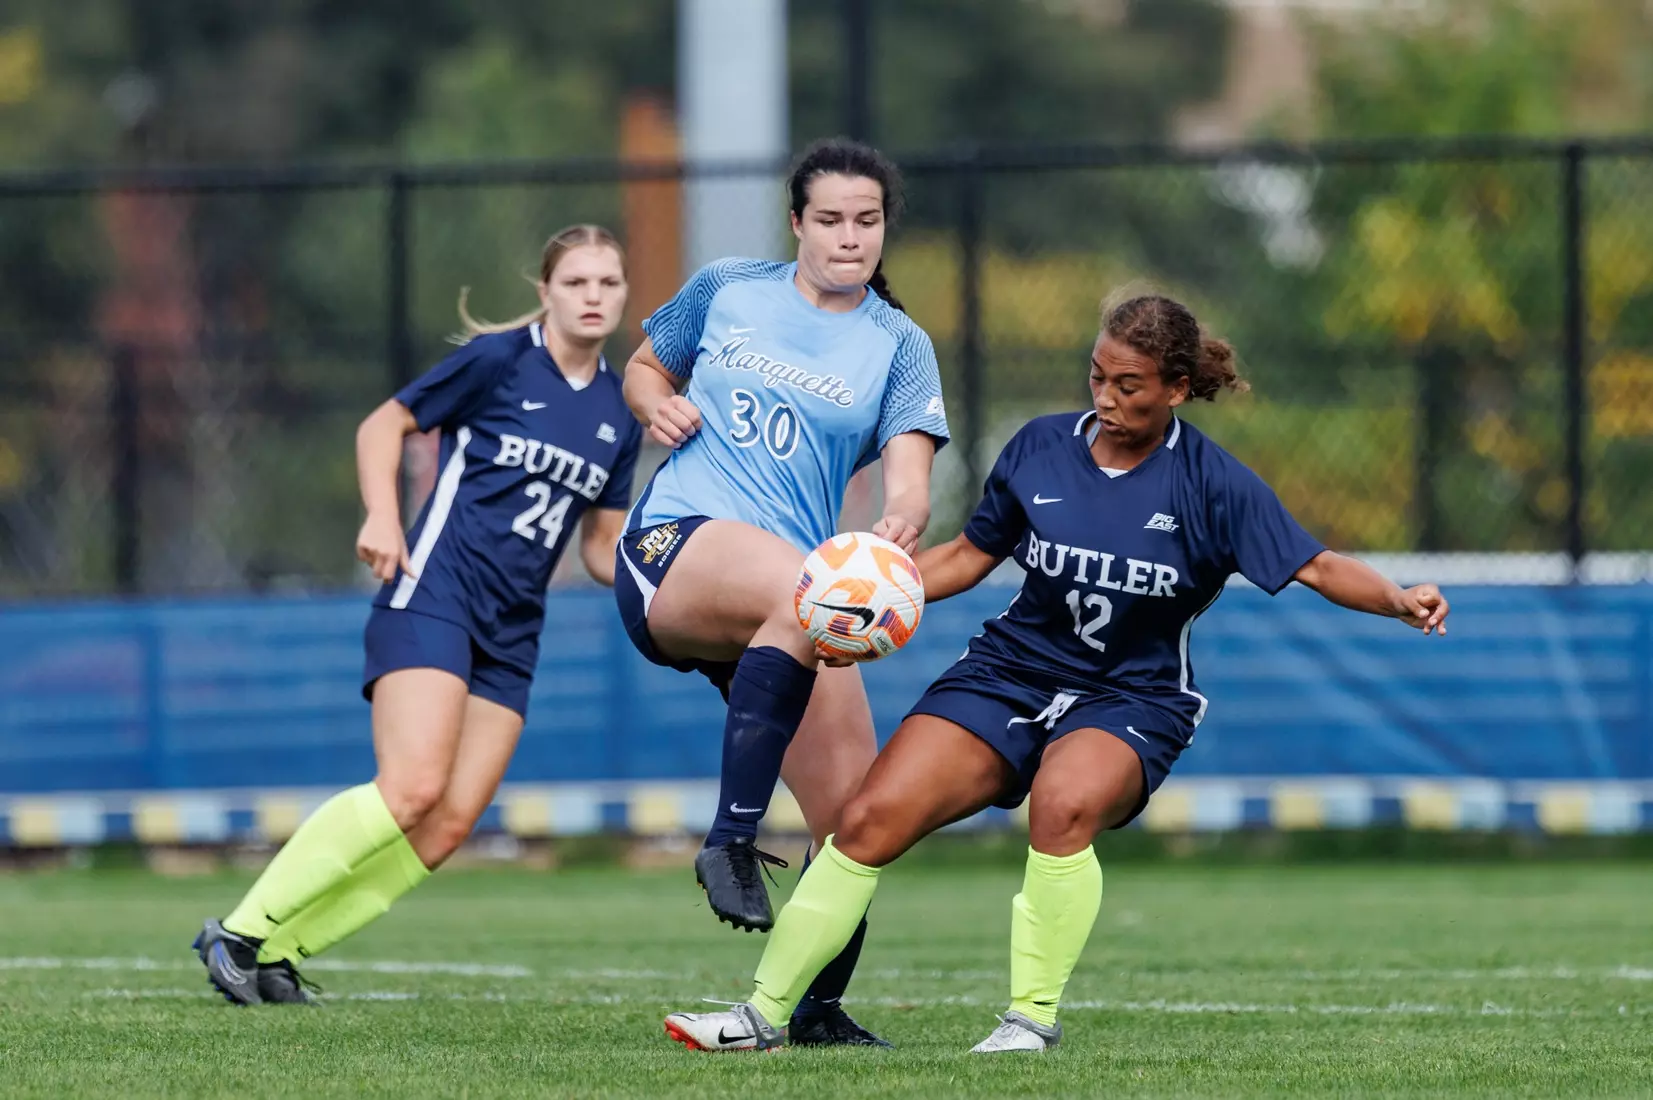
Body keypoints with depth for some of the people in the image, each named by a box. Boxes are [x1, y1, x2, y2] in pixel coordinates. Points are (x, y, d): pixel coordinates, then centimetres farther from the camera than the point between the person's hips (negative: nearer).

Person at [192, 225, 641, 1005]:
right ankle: (241, 931, -13)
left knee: (449, 826, -7)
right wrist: (383, 516, -13)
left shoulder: (618, 415, 13)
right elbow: (384, 425, 3)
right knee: (414, 788, -23)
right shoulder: (499, 359, -4)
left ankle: (276, 952, 0)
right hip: (434, 590, -6)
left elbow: (600, 545, 20)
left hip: (510, 632, 7)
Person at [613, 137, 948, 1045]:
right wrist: (656, 403, 2)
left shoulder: (898, 347, 9)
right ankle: (731, 841, -37)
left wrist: (901, 524, -28)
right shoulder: (725, 290, 10)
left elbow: (909, 478, -4)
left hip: (790, 609, 3)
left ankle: (818, 1008, 19)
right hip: (675, 548, -3)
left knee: (855, 817, -5)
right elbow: (644, 367, 26)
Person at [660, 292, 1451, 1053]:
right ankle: (764, 1015, 2)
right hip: (1014, 670, 4)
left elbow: (1315, 567, -13)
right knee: (871, 821, -11)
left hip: (1133, 699, -3)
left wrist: (1400, 601, -31)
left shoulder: (1210, 484, -9)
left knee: (1062, 804, -37)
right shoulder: (1040, 448, 1)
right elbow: (969, 557, 13)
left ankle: (1033, 1018, -20)